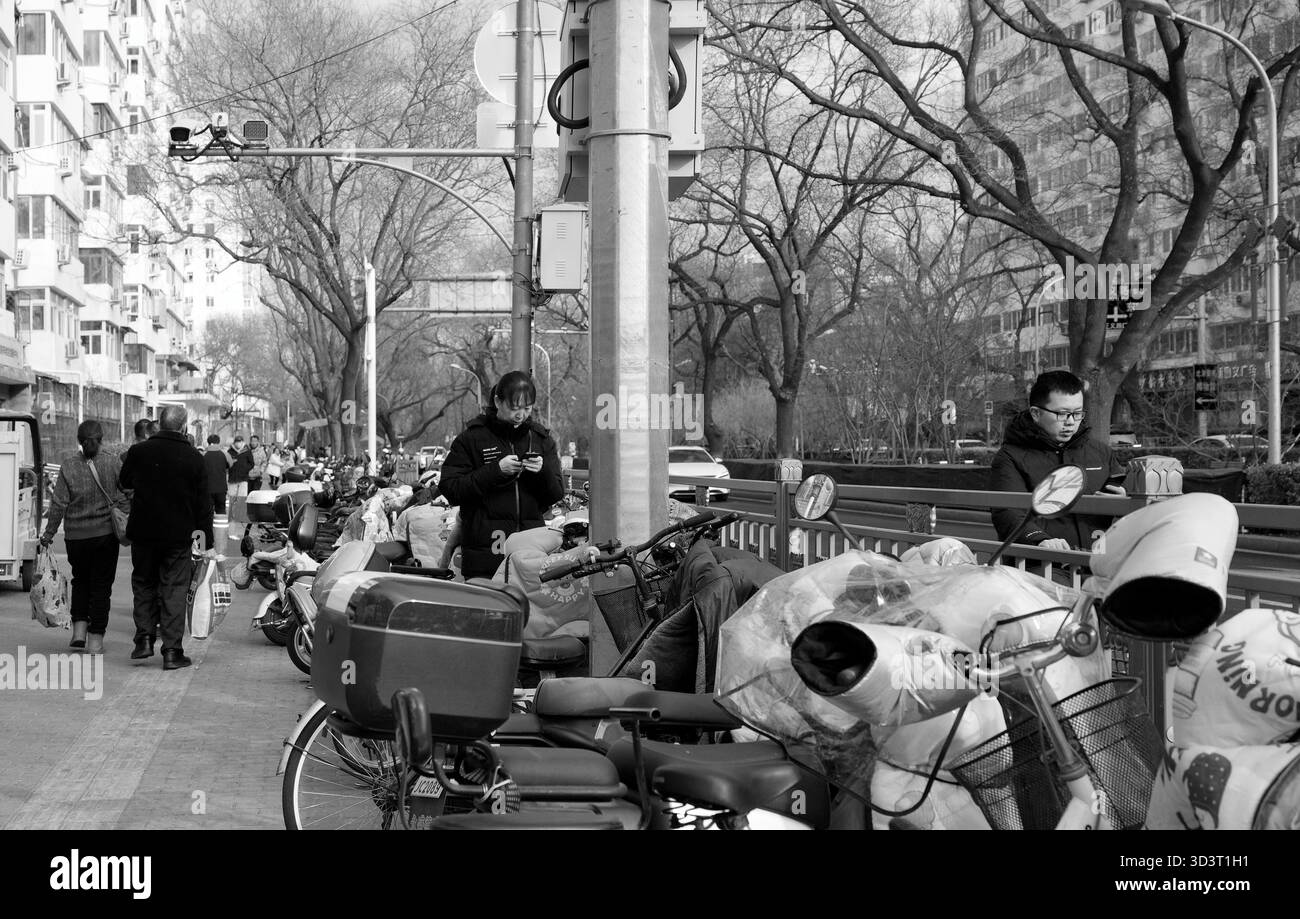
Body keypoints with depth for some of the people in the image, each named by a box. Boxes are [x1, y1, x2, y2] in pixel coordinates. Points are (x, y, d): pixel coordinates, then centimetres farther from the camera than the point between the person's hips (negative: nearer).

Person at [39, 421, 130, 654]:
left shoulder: (68, 466, -5)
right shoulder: (113, 463, -6)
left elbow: (59, 503, -5)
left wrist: (49, 533, 4)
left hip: (75, 536, 1)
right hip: (105, 533, -1)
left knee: (80, 580, 21)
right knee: (101, 584, 6)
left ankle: (79, 629, 12)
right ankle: (95, 639, 5)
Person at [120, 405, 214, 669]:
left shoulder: (138, 453, -5)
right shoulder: (194, 460, -8)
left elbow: (124, 482, 15)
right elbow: (203, 504, -3)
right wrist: (207, 537, 5)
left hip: (143, 532, 1)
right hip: (179, 536, -1)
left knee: (144, 585, 18)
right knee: (174, 591, 3)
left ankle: (144, 638, 10)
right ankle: (172, 651, 2)